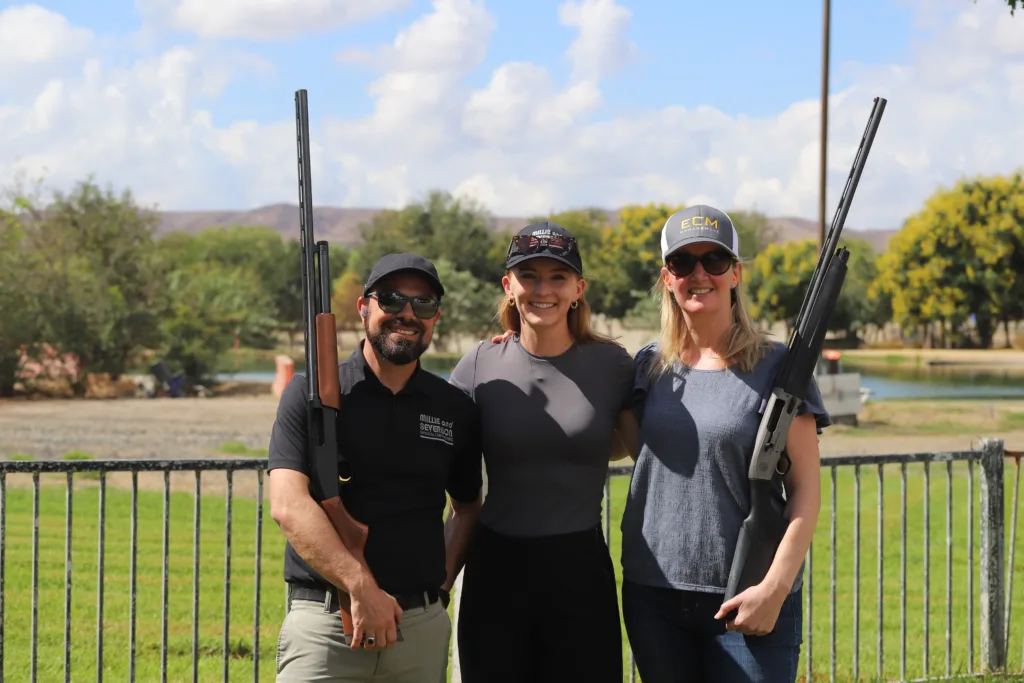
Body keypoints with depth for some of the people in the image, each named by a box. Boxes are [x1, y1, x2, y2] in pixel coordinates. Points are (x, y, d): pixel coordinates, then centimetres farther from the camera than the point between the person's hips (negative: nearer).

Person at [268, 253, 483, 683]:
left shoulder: (455, 409, 10)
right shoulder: (312, 393, -1)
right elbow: (288, 505, -12)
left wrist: (444, 579, 7)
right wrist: (362, 587, -20)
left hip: (422, 627, 3)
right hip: (324, 624, -3)